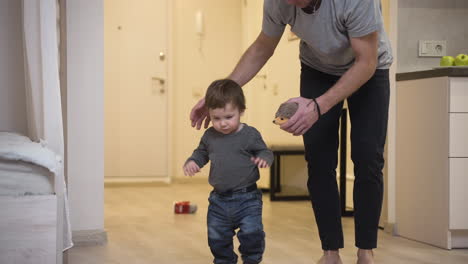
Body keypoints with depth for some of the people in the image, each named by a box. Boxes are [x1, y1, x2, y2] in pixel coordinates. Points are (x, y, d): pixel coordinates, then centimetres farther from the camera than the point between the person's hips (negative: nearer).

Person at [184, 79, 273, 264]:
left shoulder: (250, 134, -9)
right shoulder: (210, 136, 3)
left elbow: (265, 151, -3)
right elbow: (202, 153, 17)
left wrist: (263, 158, -26)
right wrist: (192, 162, -3)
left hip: (247, 199, -4)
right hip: (219, 199, 4)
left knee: (251, 234, -10)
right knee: (217, 237, 11)